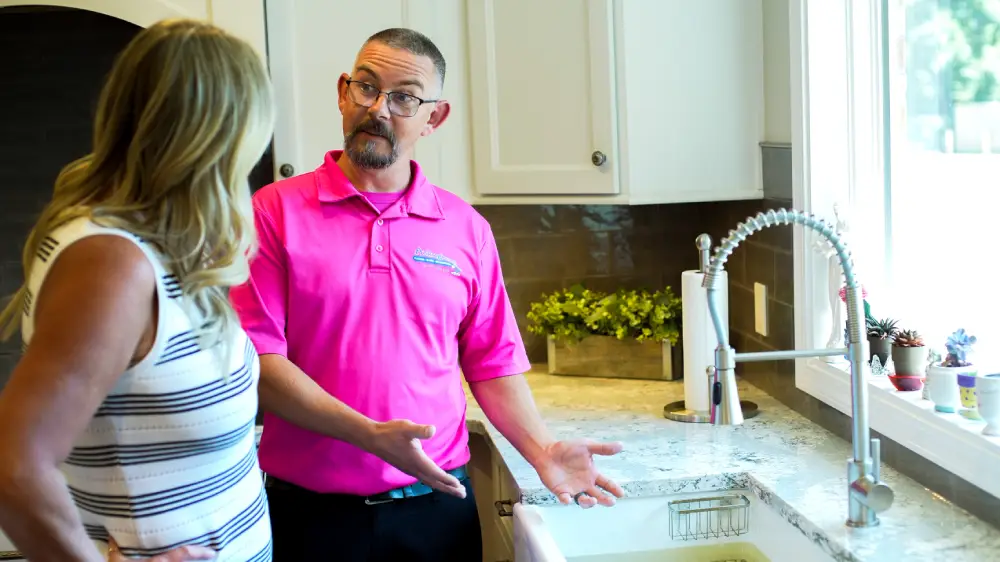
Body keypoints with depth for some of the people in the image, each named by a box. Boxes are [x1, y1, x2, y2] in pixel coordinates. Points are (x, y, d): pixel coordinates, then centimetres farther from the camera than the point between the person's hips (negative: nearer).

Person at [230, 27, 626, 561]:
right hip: (312, 511, -2)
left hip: (439, 504, 3)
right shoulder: (275, 211, -4)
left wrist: (541, 450, -5)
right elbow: (256, 356, -11)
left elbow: (492, 364, 10)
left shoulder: (466, 229, 5)